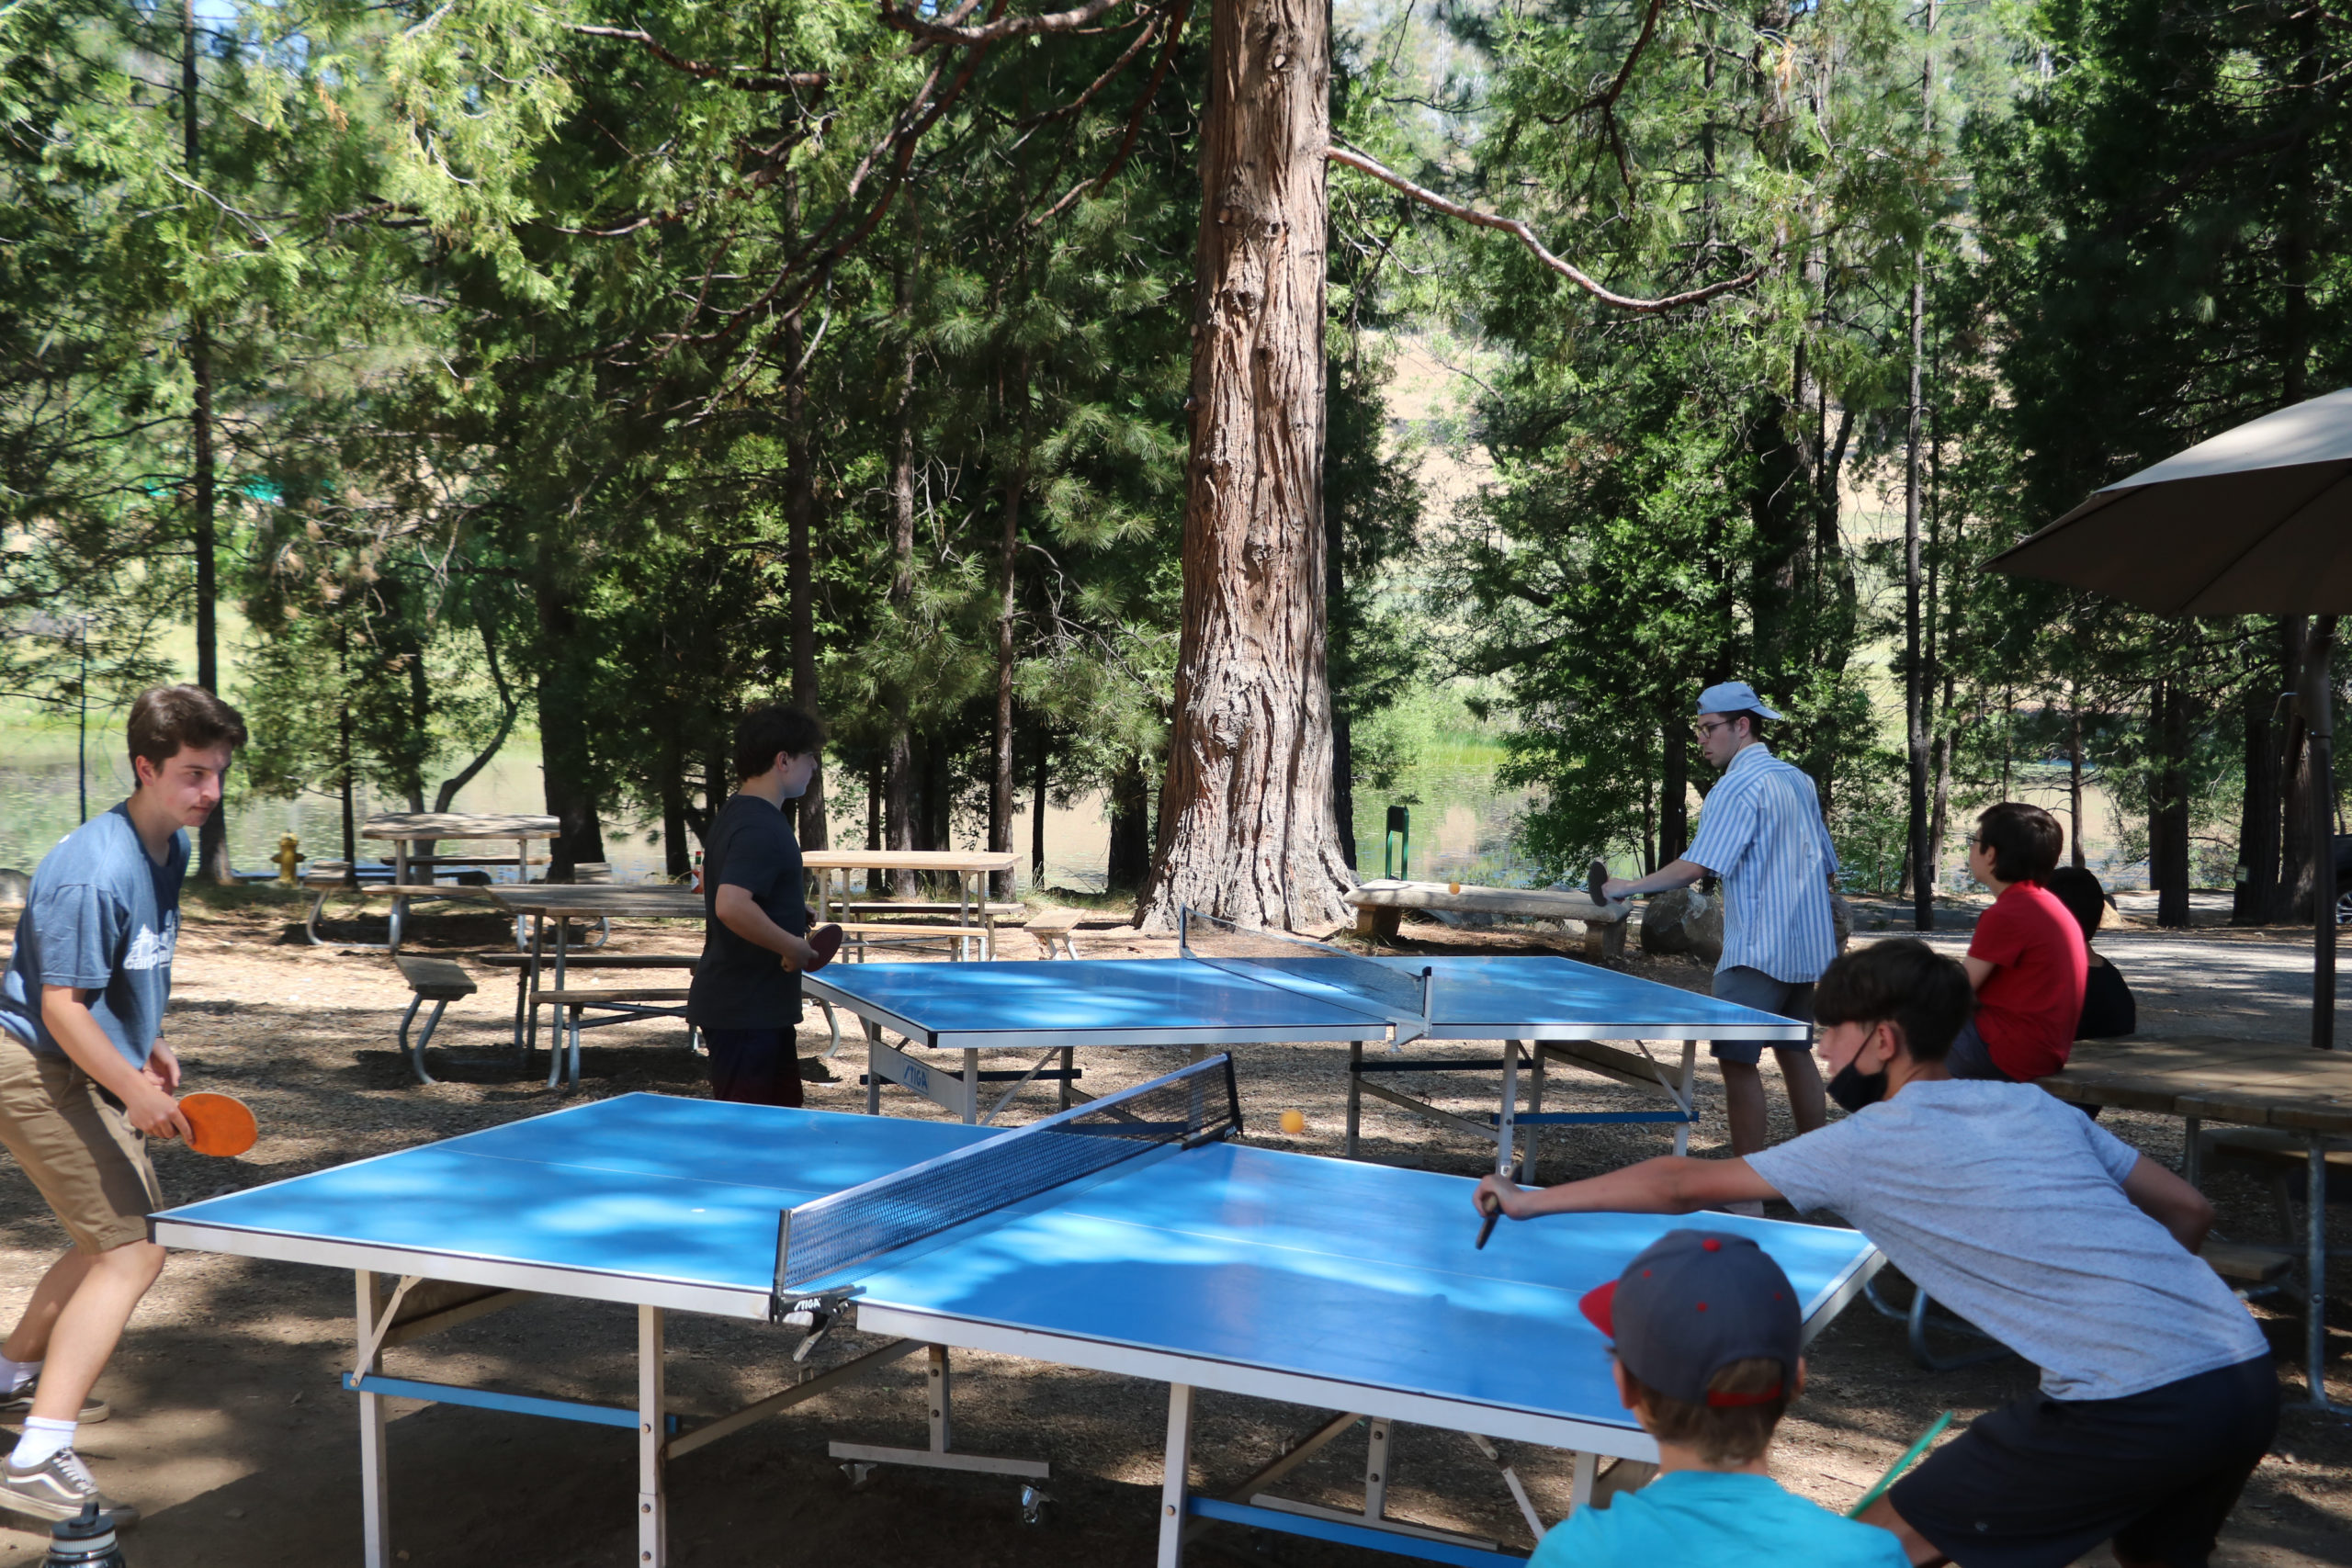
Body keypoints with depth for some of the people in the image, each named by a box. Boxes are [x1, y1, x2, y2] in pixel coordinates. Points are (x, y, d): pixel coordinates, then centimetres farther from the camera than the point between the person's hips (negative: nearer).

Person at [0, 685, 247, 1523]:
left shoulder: (171, 847, 4)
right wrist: (136, 1092, -29)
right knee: (134, 1252, -16)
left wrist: (149, 1046, 17)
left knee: (120, 1233, 24)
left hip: (83, 1071, 10)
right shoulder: (96, 872, -26)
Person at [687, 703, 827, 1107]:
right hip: (745, 1010, -11)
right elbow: (731, 906, -33)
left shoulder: (736, 813, 13)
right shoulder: (761, 827, -21)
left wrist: (792, 907, 18)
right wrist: (794, 947, -22)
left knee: (783, 1111, 18)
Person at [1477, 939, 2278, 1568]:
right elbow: (2188, 1211, 21)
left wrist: (1529, 1200, 16)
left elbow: (1680, 1184, 6)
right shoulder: (2039, 1108, 16)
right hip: (2252, 1377, 7)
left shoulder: (1869, 1144, 0)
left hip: (2130, 1408, -7)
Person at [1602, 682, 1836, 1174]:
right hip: (1805, 947, 9)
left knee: (1737, 1059, -6)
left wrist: (1631, 886, -14)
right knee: (1794, 1052, 17)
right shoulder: (1799, 781, 13)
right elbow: (1828, 870, 19)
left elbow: (1696, 866, -22)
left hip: (1756, 952, -9)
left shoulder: (1738, 787, -13)